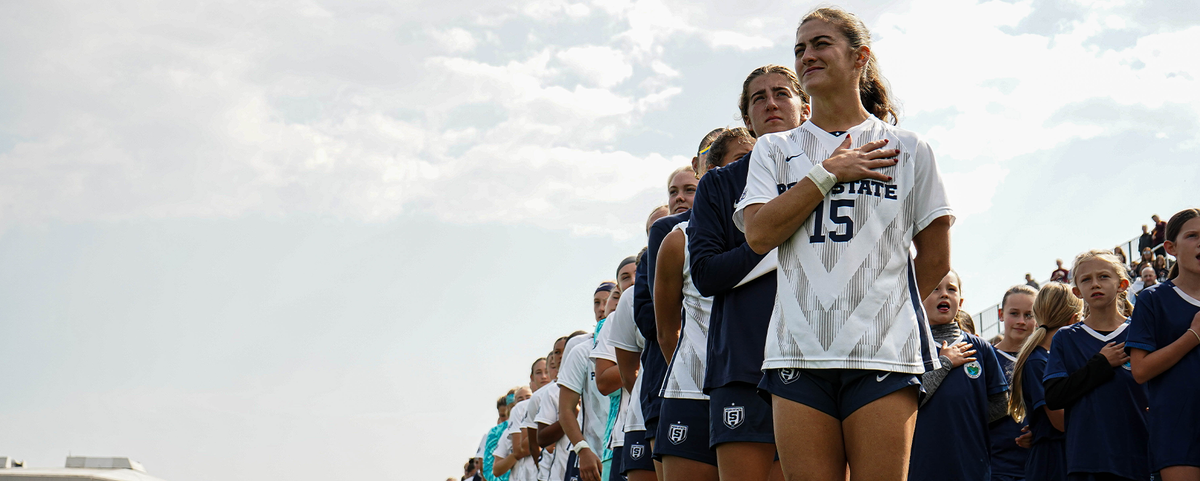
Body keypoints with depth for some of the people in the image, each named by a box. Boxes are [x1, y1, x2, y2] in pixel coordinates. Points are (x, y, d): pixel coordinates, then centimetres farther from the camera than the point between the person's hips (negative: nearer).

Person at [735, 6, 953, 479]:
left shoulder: (907, 149, 10)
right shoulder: (775, 149, 16)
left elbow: (936, 257, 13)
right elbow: (759, 233, -1)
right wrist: (830, 173, -1)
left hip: (882, 352, -2)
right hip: (798, 352, 2)